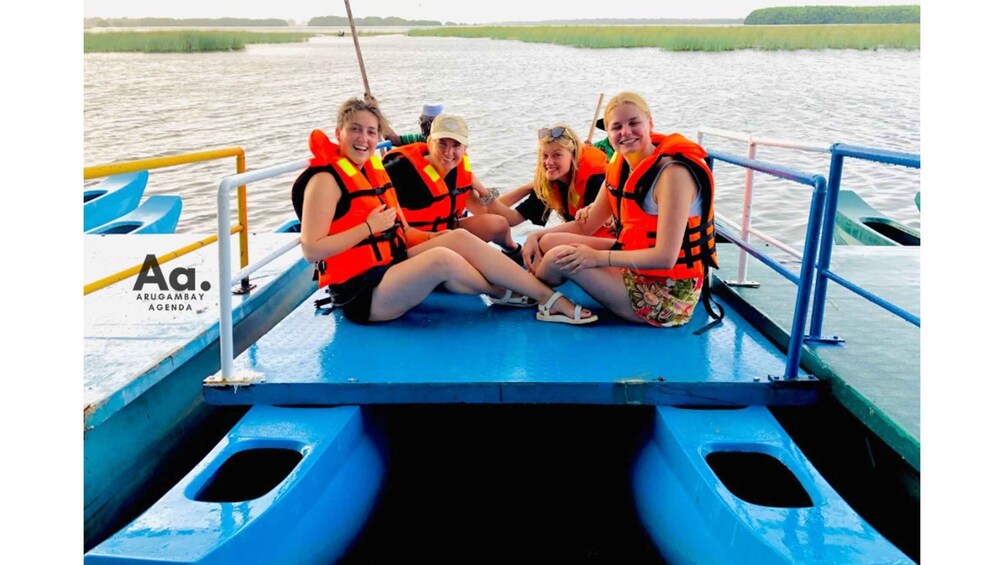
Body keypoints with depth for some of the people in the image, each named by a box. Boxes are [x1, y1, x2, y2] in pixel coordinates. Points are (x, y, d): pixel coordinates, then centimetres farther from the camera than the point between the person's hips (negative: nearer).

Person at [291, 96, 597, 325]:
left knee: (461, 238, -10)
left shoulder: (373, 170, 13)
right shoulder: (326, 179, -12)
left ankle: (551, 300, -12)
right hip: (360, 294, -9)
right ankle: (501, 294, 4)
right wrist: (370, 226, -19)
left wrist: (433, 238, -1)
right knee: (441, 258, -29)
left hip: (391, 266, 9)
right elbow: (312, 250, -21)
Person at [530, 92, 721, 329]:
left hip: (669, 294, -8)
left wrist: (598, 257, -24)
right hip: (636, 266, 8)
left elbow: (665, 258, -27)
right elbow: (586, 225, 10)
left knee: (560, 258, -15)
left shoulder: (673, 172, -23)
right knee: (550, 242, 1)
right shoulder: (621, 167, 3)